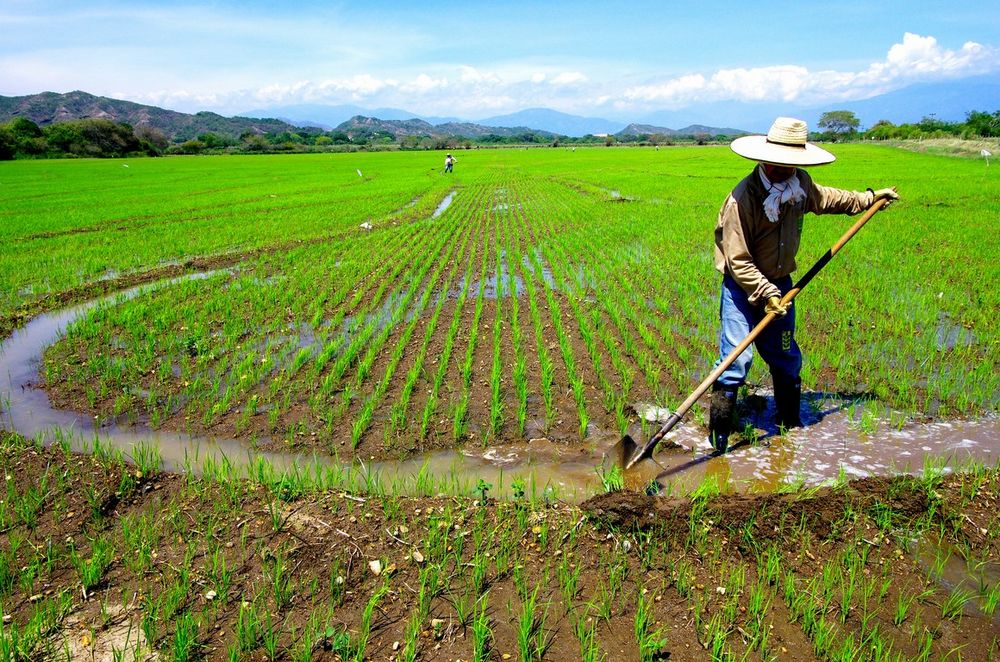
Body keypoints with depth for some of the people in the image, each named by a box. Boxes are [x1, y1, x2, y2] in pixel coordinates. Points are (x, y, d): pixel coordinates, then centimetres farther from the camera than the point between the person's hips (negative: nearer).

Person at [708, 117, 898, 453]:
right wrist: (766, 295, -26)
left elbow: (825, 198, 23)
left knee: (786, 358, 15)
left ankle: (790, 422, 34)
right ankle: (719, 434, -1)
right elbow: (738, 261, -24)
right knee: (736, 357, -13)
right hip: (742, 287, -7)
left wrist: (869, 197, 29)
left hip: (779, 283, 7)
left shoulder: (800, 184, -3)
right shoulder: (742, 198, -25)